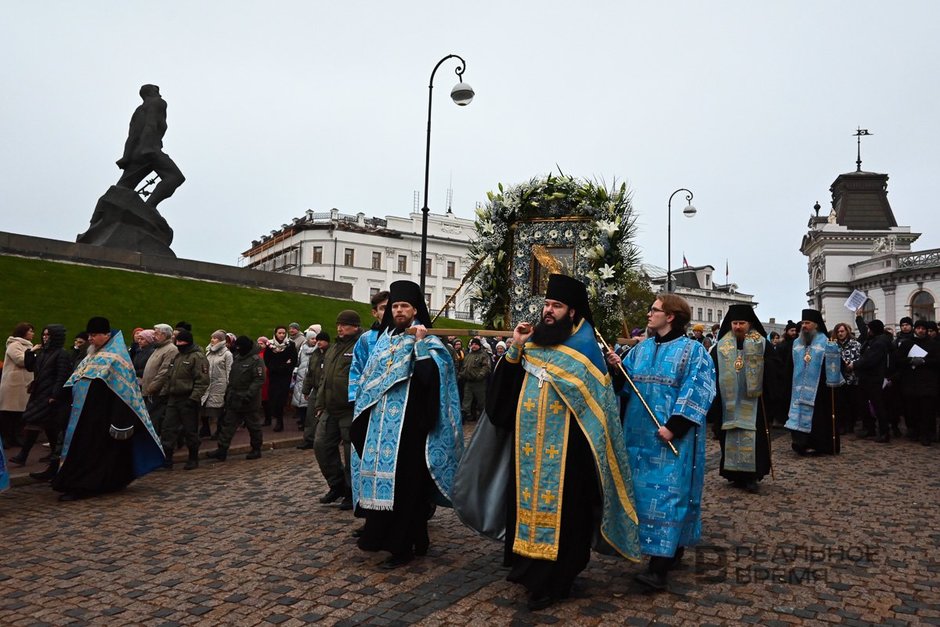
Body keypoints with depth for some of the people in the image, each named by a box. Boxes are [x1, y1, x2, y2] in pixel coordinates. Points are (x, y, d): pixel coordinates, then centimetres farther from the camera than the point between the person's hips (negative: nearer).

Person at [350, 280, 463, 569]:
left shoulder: (426, 342, -4)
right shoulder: (383, 340, 15)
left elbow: (429, 376, -21)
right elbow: (369, 379, 20)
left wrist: (420, 344, -24)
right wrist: (361, 419, 17)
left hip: (408, 425, -6)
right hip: (381, 424, 6)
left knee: (404, 481, -5)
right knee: (381, 476, 10)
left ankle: (403, 545, 3)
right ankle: (380, 534, 23)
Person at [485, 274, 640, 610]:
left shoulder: (584, 346, -5)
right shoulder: (533, 342, 9)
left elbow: (597, 398, -9)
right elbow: (507, 387, 6)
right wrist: (515, 348, -4)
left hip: (565, 446, -5)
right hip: (529, 444, 5)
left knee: (559, 506, 2)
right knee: (528, 500, 14)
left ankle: (551, 580, 13)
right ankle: (528, 564, 31)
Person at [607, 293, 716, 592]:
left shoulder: (693, 351, -6)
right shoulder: (641, 349, 12)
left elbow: (697, 393, -14)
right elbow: (625, 385, 11)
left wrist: (673, 427, -21)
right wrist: (617, 369, -9)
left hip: (673, 437, -7)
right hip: (640, 434, 7)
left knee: (666, 493, -8)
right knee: (643, 490, 11)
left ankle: (660, 567, -8)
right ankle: (673, 548, 28)